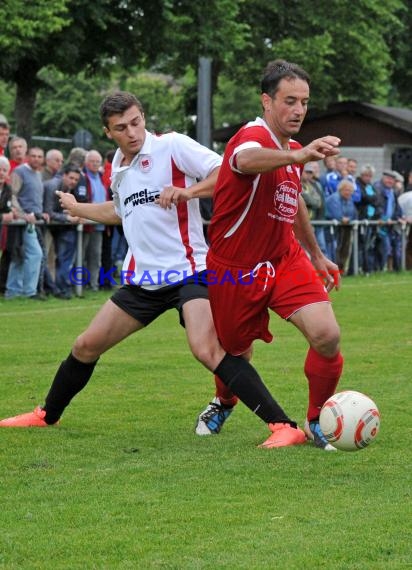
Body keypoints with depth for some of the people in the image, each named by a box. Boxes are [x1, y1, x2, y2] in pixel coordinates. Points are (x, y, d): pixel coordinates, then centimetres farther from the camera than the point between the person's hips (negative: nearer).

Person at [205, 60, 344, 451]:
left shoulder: (292, 151, 8)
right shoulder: (252, 137, -19)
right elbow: (247, 160, -47)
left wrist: (316, 255, 32)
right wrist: (298, 156, -65)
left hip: (286, 261, 6)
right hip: (235, 268, -6)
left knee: (327, 336, -16)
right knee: (237, 352, 12)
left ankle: (317, 422, 3)